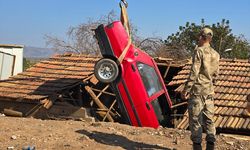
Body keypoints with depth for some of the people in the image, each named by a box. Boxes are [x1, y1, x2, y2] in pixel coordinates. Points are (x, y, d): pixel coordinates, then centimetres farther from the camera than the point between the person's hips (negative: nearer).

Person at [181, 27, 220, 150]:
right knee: (208, 118, 10)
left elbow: (194, 72, -15)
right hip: (209, 90, 7)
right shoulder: (216, 54, 11)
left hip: (198, 89, -6)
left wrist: (186, 89, -12)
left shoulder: (199, 51, -10)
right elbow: (216, 74, 16)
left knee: (195, 118, 0)